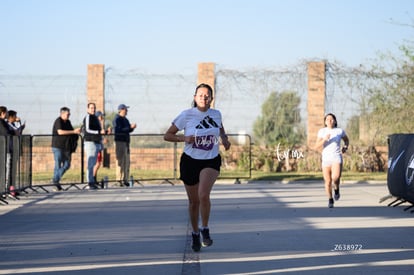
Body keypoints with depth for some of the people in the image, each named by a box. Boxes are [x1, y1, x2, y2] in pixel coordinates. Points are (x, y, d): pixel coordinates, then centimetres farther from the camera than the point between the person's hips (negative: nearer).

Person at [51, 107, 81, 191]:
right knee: (58, 164, -5)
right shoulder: (58, 121, -10)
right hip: (58, 146, -8)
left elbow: (71, 130, 27)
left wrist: (77, 131, 3)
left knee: (67, 165, 8)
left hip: (66, 147, 8)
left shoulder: (68, 122, 14)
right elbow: (60, 132, -23)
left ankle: (56, 179, 23)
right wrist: (74, 131, -23)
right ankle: (56, 184, 2)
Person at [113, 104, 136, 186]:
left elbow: (128, 130, 21)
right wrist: (130, 127, -23)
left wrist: (132, 127, -1)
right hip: (119, 142, -9)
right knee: (121, 161, -10)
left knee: (127, 161, 8)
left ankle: (125, 179, 11)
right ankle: (119, 179, -9)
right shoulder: (117, 119, -9)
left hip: (126, 142, 9)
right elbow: (118, 130, -22)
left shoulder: (125, 119, 18)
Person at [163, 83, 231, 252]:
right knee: (194, 201, 9)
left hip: (211, 161, 0)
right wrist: (184, 139, -22)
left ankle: (205, 230, -3)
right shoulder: (186, 115, -10)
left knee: (204, 195, -24)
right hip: (190, 161, 0)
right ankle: (195, 234, 32)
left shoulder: (216, 114, 1)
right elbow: (167, 136, -5)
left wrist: (225, 139, 3)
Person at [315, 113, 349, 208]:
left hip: (337, 159, -1)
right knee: (328, 181, 4)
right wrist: (324, 139, -24)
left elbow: (346, 140, 21)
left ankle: (336, 189, 8)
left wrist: (345, 147, 1)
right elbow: (317, 146, -7)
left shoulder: (340, 131, 1)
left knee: (335, 177, -27)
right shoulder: (322, 131, 1)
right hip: (326, 159, 2)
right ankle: (330, 200, 30)